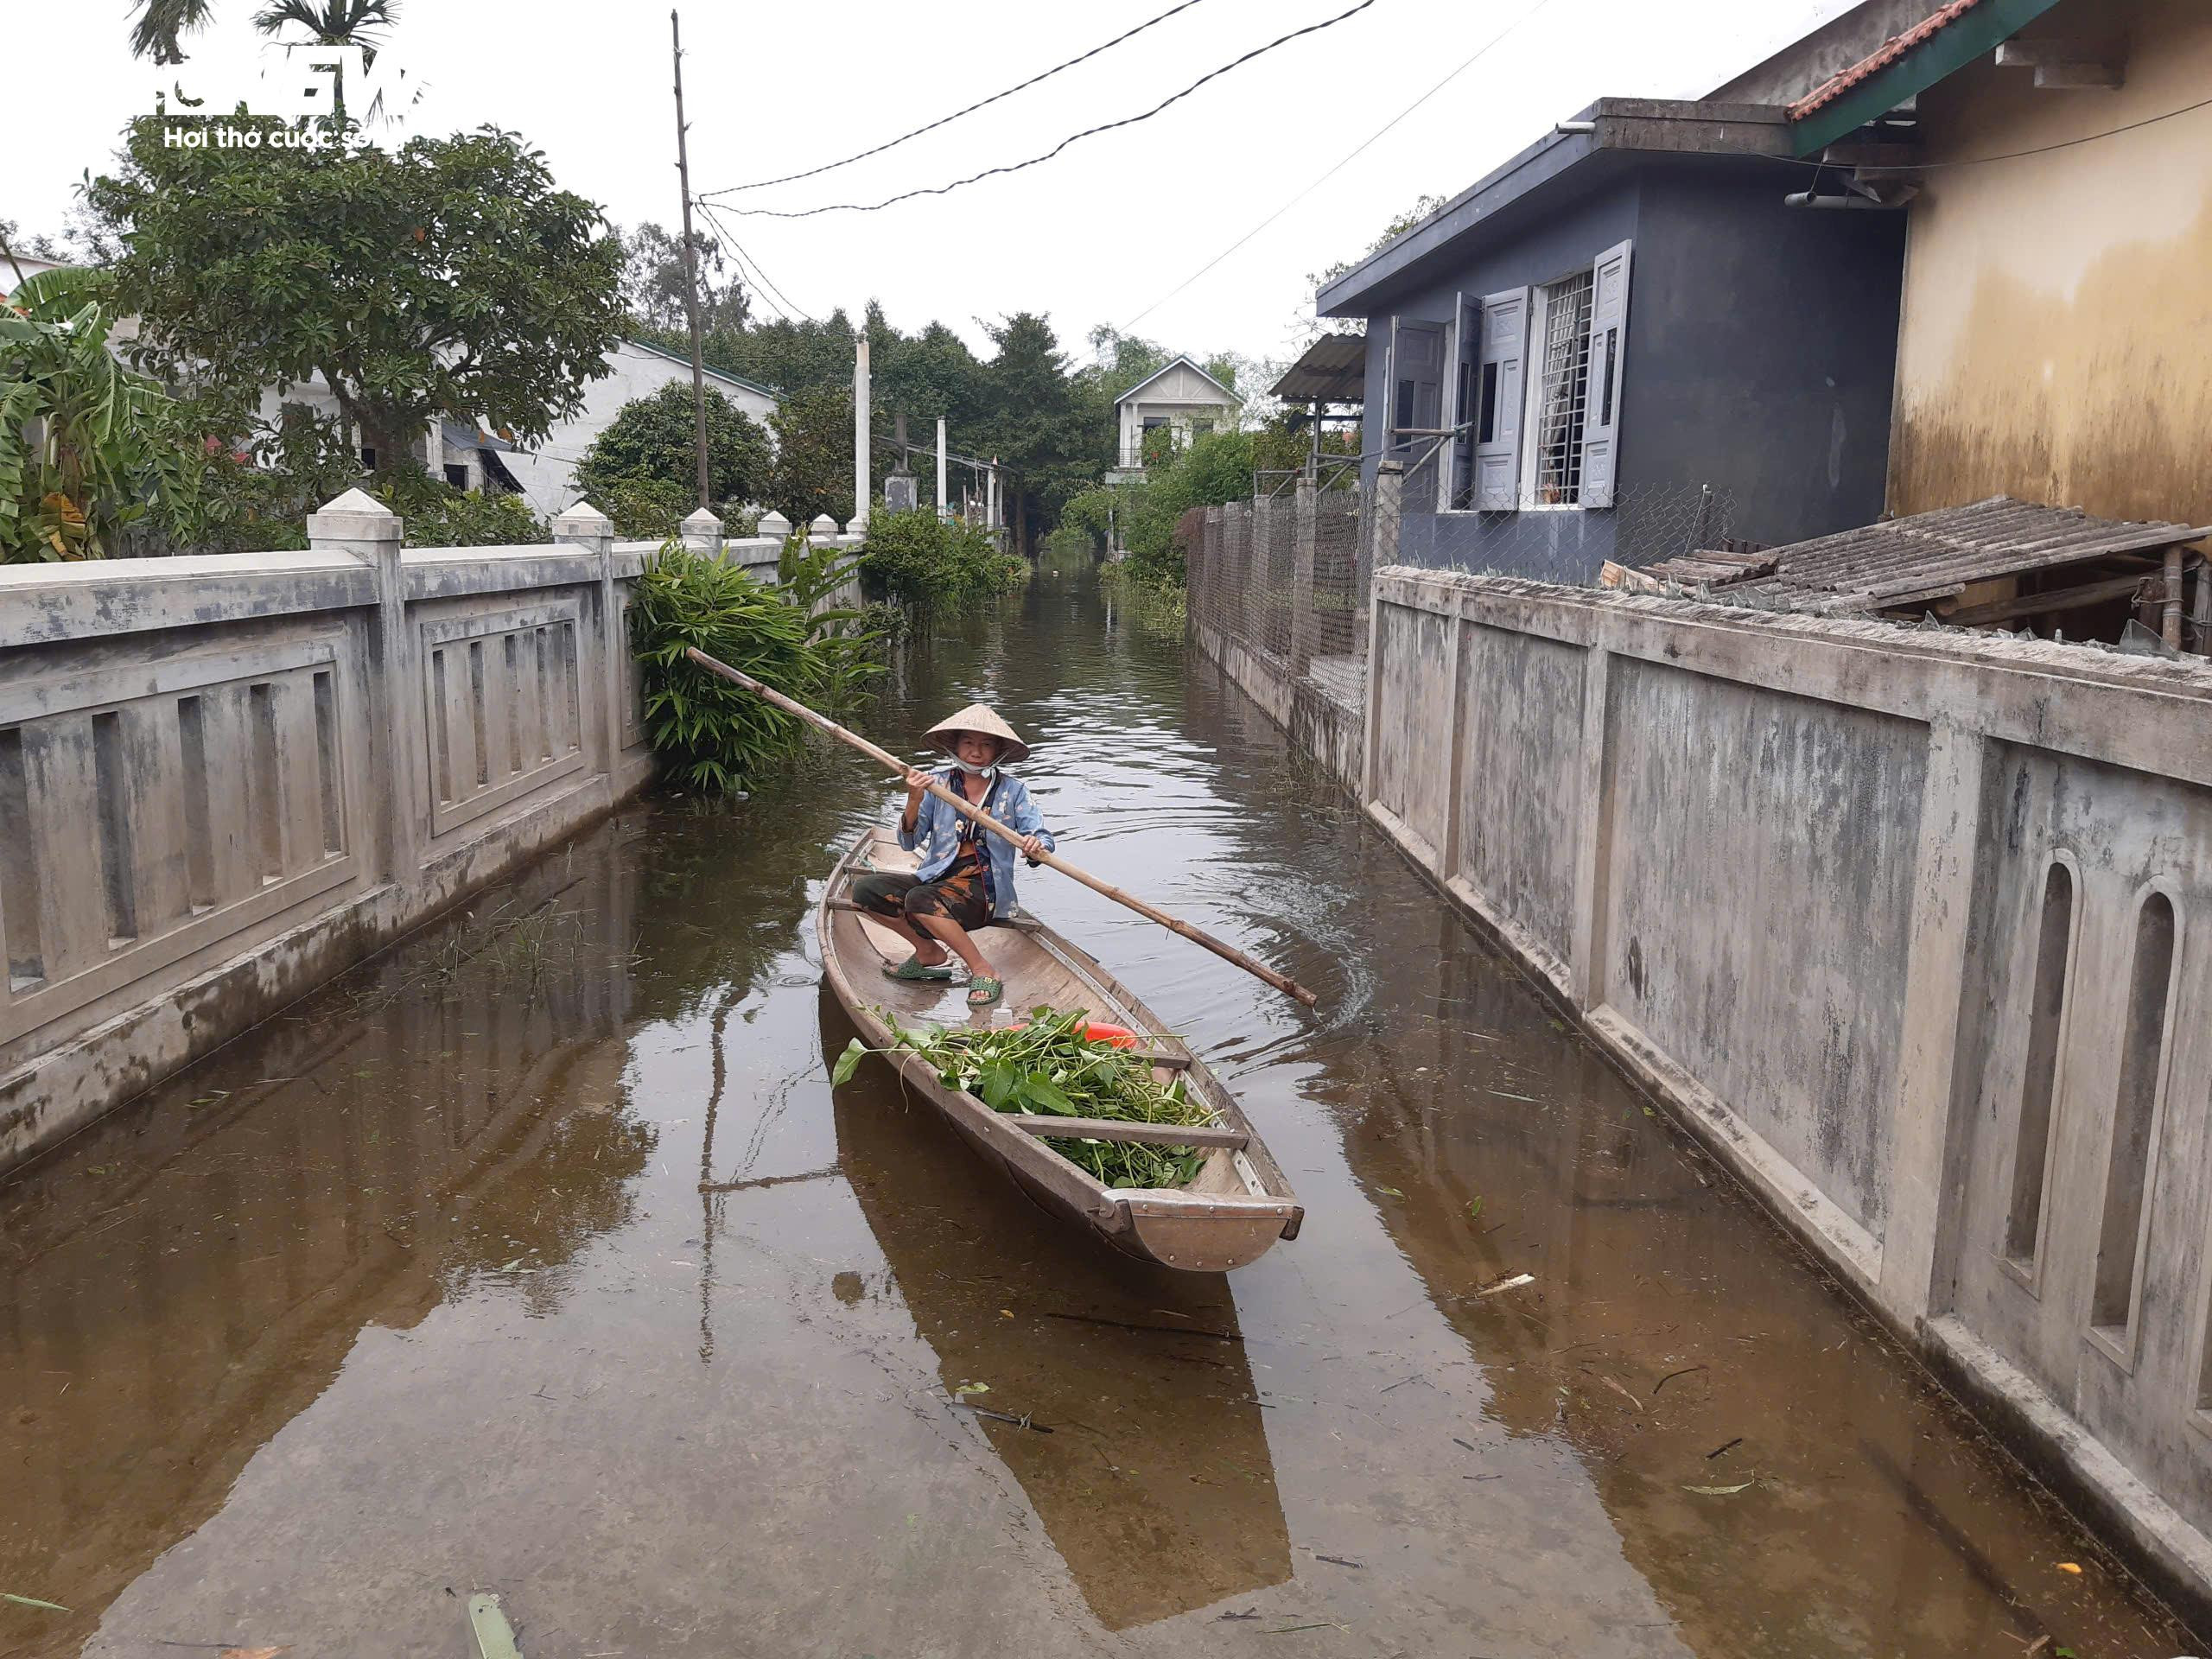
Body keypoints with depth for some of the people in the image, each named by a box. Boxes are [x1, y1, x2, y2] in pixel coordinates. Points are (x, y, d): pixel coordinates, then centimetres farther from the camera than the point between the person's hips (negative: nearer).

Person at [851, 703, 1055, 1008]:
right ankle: (930, 954, 4)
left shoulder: (1011, 789, 0)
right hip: (935, 877, 4)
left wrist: (1035, 847, -32)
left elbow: (1044, 839, -7)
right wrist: (914, 801, -20)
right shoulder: (937, 782, 3)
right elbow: (908, 843, -1)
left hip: (983, 891, -4)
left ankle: (983, 971, -18)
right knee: (864, 890, -14)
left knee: (919, 899, -33)